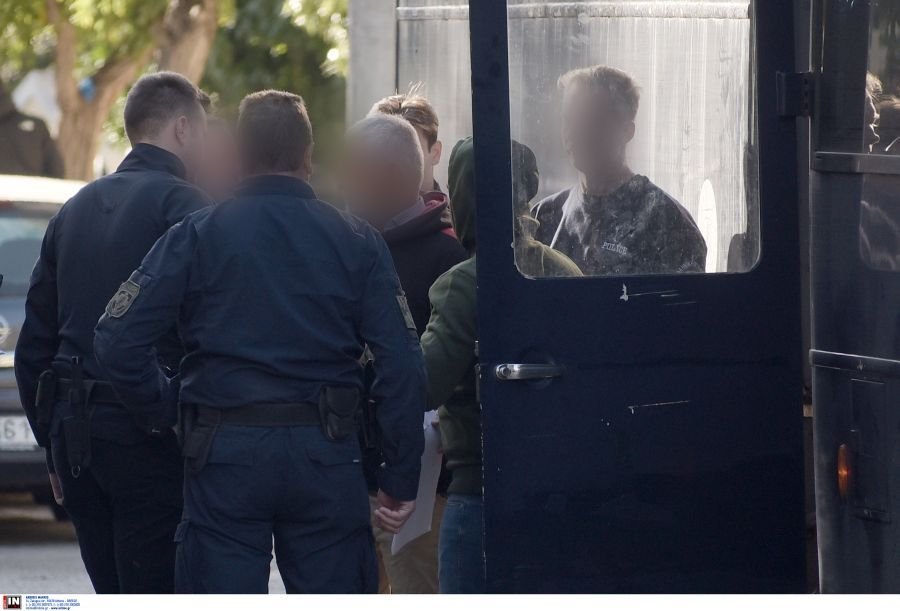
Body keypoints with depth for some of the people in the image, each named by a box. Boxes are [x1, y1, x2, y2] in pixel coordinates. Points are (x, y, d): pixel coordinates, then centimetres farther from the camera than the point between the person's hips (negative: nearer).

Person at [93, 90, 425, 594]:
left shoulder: (199, 236, 0)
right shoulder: (357, 243, 3)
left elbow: (119, 339, -7)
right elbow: (402, 367, -2)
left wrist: (163, 413, 9)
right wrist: (401, 480, 3)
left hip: (225, 455, -1)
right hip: (326, 454, 1)